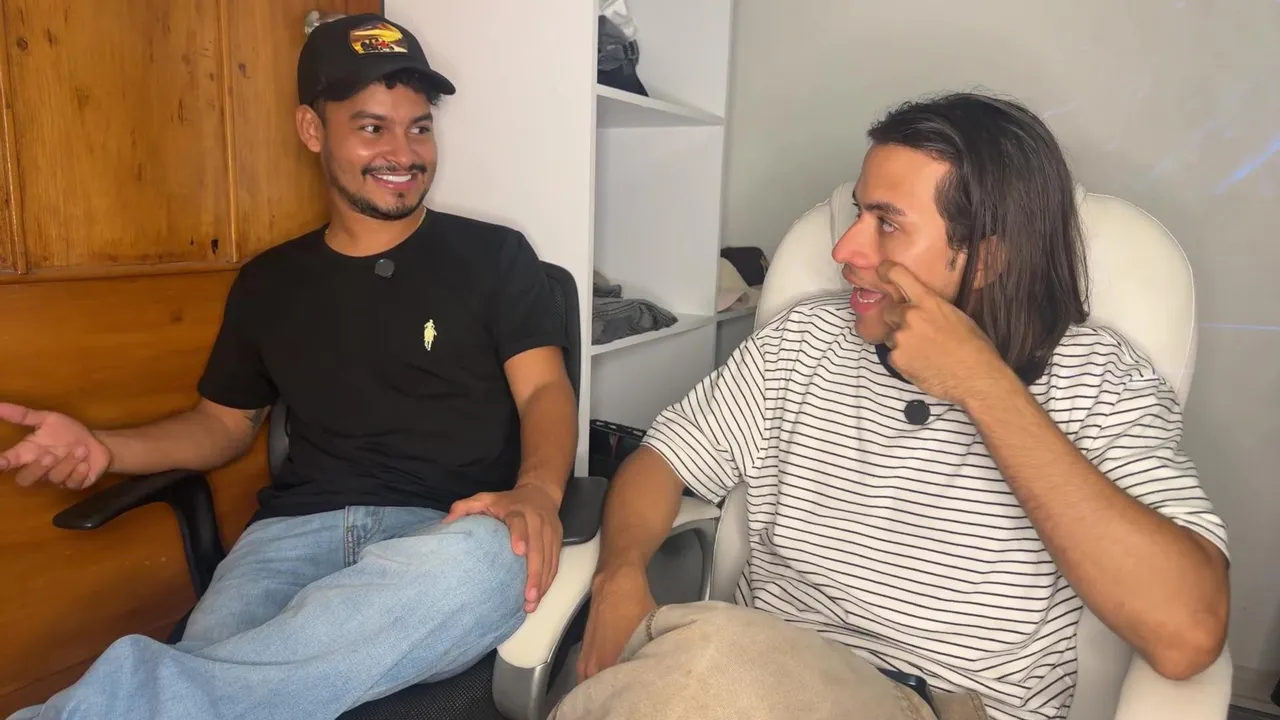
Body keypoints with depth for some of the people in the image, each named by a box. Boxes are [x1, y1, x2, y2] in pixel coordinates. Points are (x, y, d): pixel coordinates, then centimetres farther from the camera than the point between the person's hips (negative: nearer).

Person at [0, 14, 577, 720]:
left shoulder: (494, 255, 8)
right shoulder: (268, 282, 18)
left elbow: (544, 389, -1)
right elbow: (223, 422, 26)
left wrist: (537, 490, -23)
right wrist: (104, 447, 5)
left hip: (449, 534, 0)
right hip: (300, 529, 1)